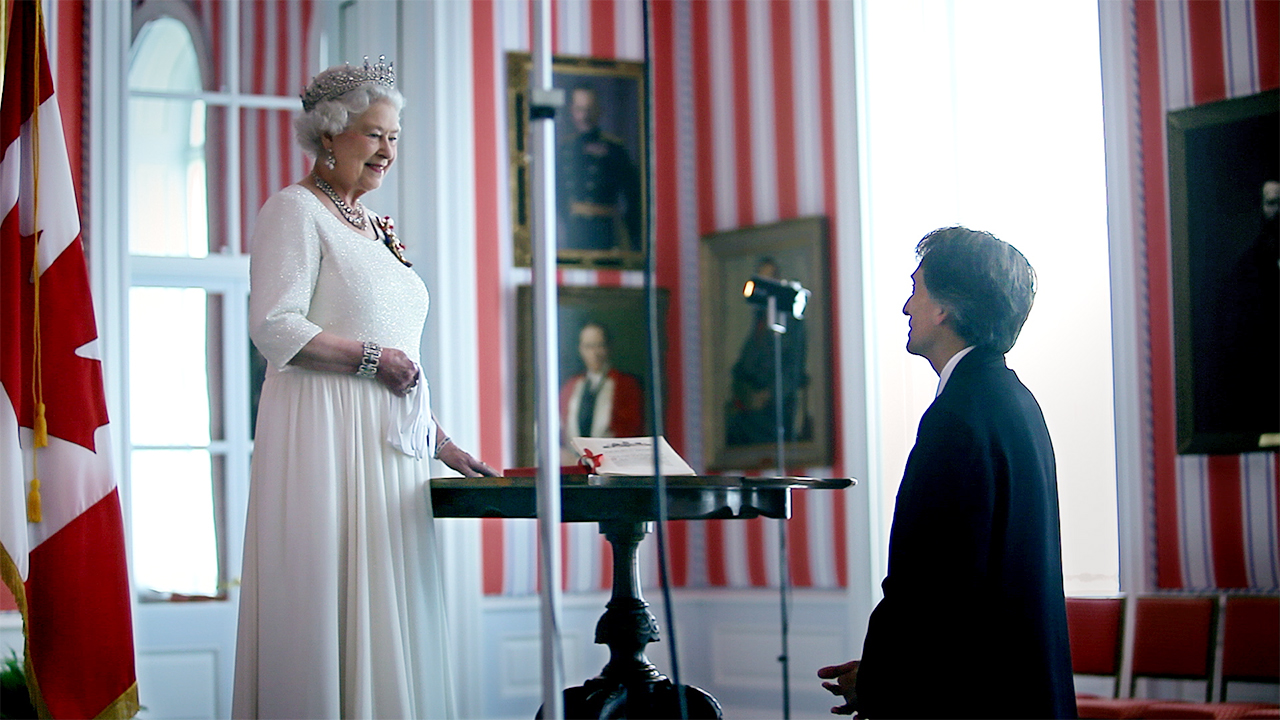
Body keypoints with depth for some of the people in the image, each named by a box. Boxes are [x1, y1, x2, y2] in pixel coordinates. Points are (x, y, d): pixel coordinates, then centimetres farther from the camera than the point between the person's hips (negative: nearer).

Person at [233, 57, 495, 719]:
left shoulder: (375, 228, 22)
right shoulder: (295, 211, -3)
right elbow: (275, 327, -15)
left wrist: (439, 441, 19)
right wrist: (370, 357, -12)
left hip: (391, 443, 8)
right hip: (324, 434, -8)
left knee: (389, 605, 5)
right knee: (328, 600, -7)